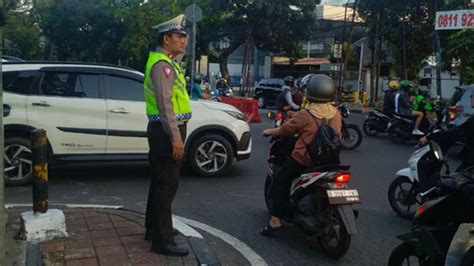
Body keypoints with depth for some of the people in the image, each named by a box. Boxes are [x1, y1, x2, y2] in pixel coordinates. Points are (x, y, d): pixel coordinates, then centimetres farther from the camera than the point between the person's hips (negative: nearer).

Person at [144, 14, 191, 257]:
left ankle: (153, 230, 32)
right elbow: (165, 104, -23)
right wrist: (176, 138, -25)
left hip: (164, 131, 11)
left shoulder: (167, 61, 16)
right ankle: (162, 241, 0)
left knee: (160, 182, 19)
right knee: (166, 186, -7)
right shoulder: (162, 65, -16)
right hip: (167, 132, -11)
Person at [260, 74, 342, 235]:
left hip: (303, 160, -5)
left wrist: (270, 131, 17)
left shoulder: (304, 115, -14)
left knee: (279, 182, 9)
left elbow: (285, 130, -3)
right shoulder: (336, 115, 0)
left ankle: (275, 220, 3)